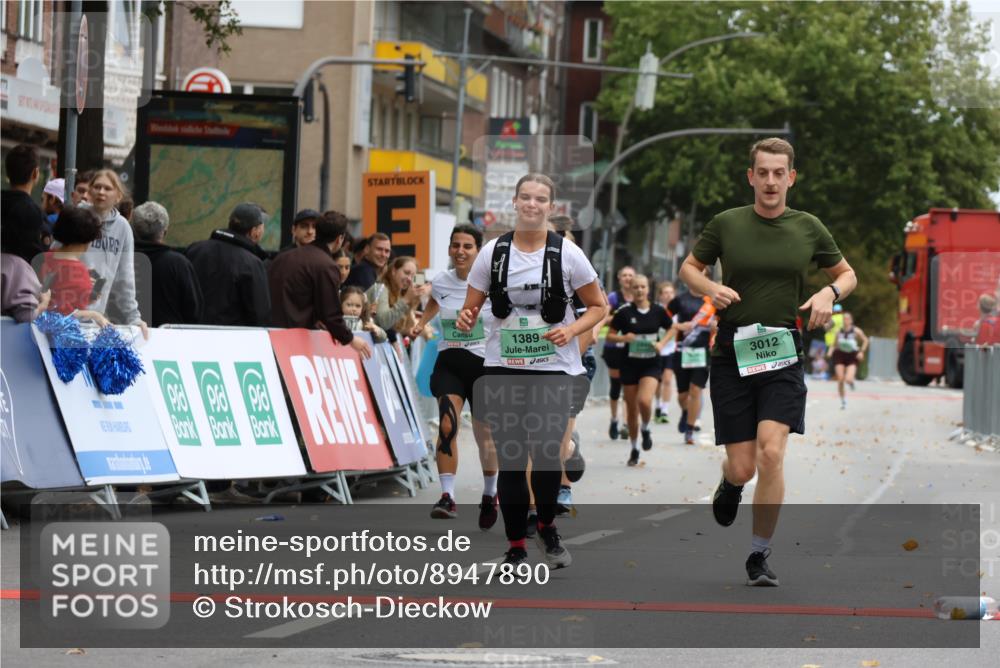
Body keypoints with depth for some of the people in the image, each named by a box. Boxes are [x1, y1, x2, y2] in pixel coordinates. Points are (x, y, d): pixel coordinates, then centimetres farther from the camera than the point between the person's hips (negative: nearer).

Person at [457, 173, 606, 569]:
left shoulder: (567, 254, -3)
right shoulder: (492, 253, 1)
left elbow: (598, 307, 5)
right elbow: (471, 308, 6)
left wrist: (571, 330, -13)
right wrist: (466, 320, -17)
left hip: (553, 369, -1)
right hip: (502, 369, 1)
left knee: (546, 454, -9)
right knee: (510, 460, 0)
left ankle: (547, 528, 20)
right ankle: (515, 547, 11)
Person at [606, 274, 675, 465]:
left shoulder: (658, 311, -1)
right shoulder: (624, 312, -5)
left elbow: (671, 329, 15)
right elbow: (610, 335, 1)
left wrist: (662, 343, -3)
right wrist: (623, 338, -19)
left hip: (651, 364, -1)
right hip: (630, 364, 1)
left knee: (644, 400, -23)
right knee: (632, 409, 6)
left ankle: (645, 429, 9)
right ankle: (634, 449, 24)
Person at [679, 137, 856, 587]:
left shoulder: (809, 228, 4)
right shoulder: (726, 224, 1)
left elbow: (846, 273, 17)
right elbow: (689, 267, 13)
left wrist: (830, 292, -5)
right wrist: (711, 288, -9)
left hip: (783, 353, 0)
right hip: (731, 353, 0)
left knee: (771, 453, -17)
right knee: (742, 467, -2)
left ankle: (760, 555, -3)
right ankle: (730, 484, 39)